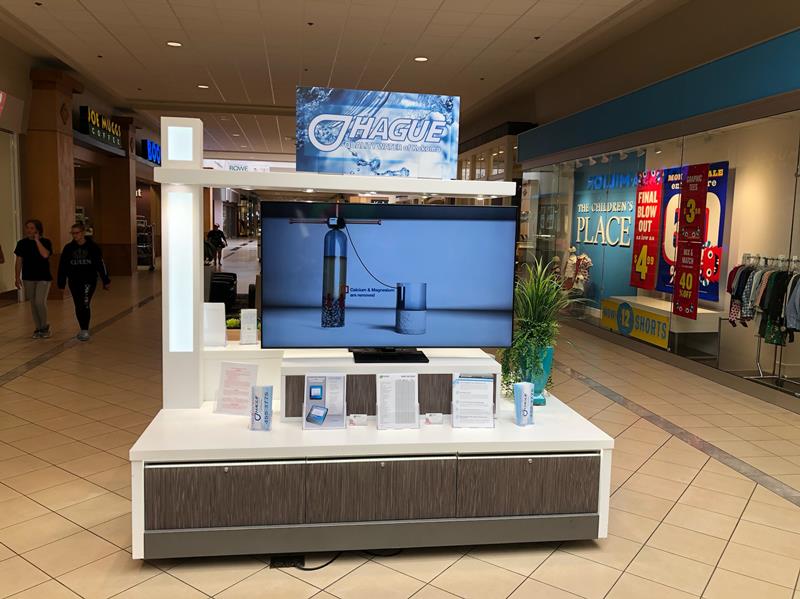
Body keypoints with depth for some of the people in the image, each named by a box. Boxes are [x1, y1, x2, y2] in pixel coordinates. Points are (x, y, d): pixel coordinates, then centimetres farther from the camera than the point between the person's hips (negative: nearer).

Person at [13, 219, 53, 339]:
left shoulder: (45, 242, -5)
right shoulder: (22, 243, 4)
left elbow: (45, 255, -24)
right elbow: (19, 261, 7)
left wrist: (37, 240, -18)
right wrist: (17, 277, 3)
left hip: (43, 277, -3)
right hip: (28, 278, 4)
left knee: (40, 302, -13)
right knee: (33, 303, 7)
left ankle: (45, 326, 7)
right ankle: (38, 328, 18)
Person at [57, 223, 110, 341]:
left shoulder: (93, 247, -4)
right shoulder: (68, 248, 2)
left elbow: (101, 265, 0)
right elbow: (62, 266, 7)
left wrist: (106, 281, 0)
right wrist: (61, 283, 7)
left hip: (89, 280, -3)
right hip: (74, 281, 4)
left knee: (85, 304, -16)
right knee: (78, 307, 10)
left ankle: (85, 330, -8)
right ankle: (83, 329, 24)